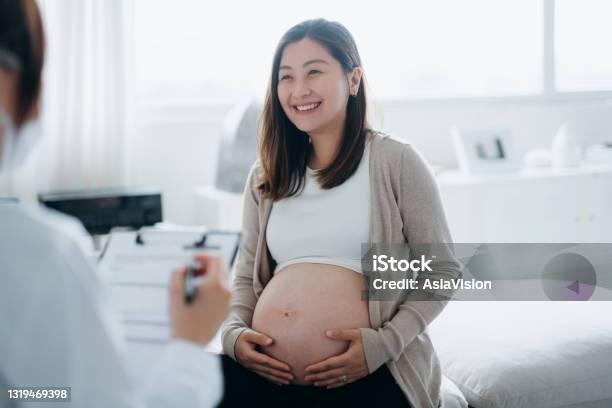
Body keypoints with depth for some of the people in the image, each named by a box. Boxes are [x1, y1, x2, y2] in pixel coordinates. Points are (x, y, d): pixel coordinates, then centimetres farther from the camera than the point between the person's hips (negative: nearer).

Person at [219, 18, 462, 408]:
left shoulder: (396, 161, 2)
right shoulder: (265, 176, 16)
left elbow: (442, 272, 1)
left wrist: (386, 342, -12)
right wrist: (234, 332, 0)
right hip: (266, 375, 4)